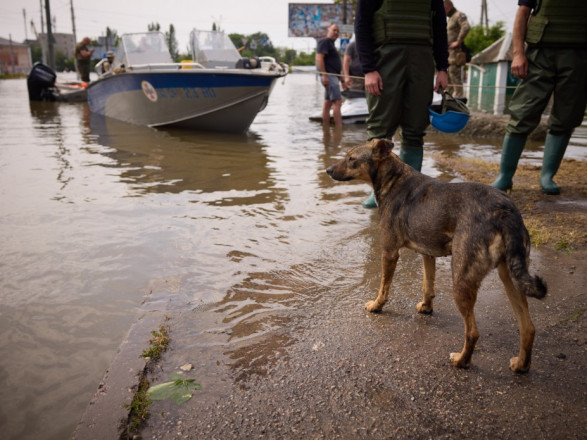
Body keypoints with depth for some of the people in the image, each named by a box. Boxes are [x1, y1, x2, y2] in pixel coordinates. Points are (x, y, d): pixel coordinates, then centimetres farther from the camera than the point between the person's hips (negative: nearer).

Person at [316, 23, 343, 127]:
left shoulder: (330, 43, 24)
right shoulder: (324, 41, -6)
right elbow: (319, 58, -17)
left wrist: (341, 78, 26)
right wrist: (324, 75, -24)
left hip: (333, 76, 10)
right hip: (329, 76, -10)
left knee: (328, 103, 6)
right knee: (337, 101, -15)